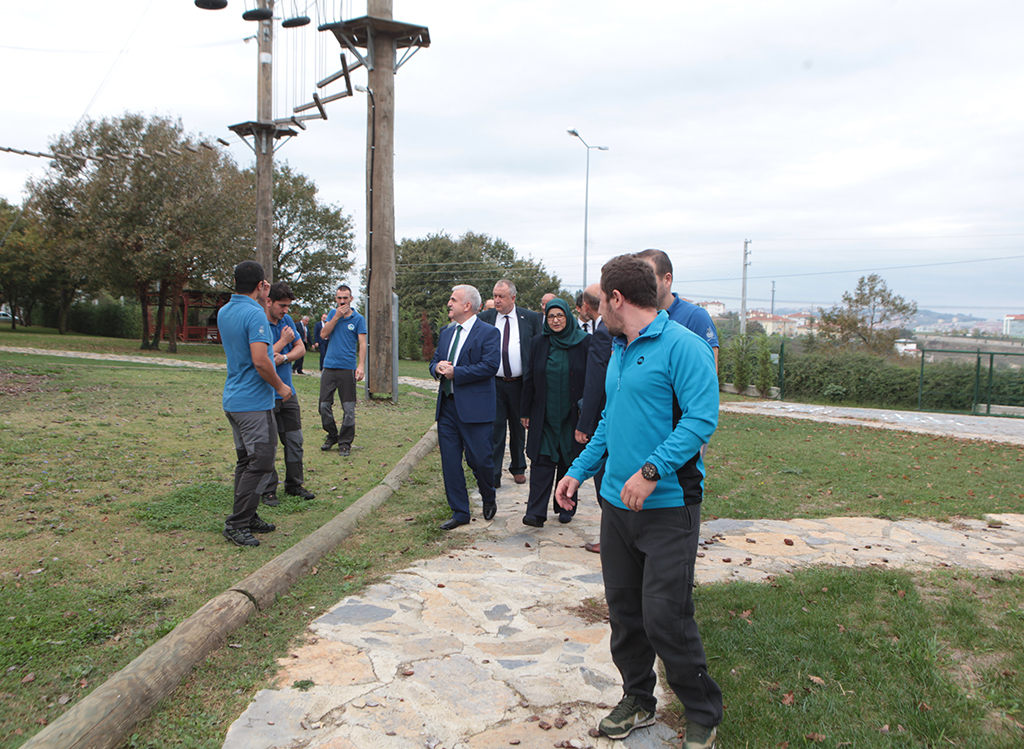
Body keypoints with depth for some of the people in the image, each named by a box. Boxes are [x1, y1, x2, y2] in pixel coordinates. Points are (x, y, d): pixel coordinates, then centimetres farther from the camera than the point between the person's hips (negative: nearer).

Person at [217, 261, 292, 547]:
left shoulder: (224, 312, 10)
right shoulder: (254, 314, -18)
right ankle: (237, 524, -3)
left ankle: (248, 518, 23)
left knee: (246, 460, 15)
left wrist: (262, 302, 20)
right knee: (259, 462, -4)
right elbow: (261, 361, -25)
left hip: (232, 400, 9)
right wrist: (281, 387, -11)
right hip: (254, 402, -9)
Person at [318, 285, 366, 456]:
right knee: (324, 405, 5)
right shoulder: (332, 314, 12)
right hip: (329, 366, 3)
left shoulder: (358, 319, 2)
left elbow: (362, 344, -5)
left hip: (348, 368, -3)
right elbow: (323, 334, 1)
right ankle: (332, 436, 24)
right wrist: (337, 317, -7)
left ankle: (345, 442, 9)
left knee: (348, 408, -2)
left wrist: (361, 366, -17)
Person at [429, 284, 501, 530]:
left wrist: (455, 372, -16)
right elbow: (434, 362, 20)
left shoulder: (488, 333, -5)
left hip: (474, 407, -6)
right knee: (450, 461, 6)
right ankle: (459, 512, 17)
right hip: (447, 406, 7)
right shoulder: (446, 333, 17)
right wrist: (438, 368, -5)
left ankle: (489, 498, 28)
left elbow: (490, 365, -16)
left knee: (479, 459, -3)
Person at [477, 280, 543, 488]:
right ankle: (493, 474, 3)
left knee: (518, 427, 13)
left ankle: (518, 468, 30)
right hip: (494, 383, 0)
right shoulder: (484, 318, 2)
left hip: (519, 383, 1)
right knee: (495, 427, -3)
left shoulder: (531, 318, 1)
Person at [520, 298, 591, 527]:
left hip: (572, 414, -1)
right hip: (544, 414, 1)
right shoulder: (538, 342, 4)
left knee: (569, 461, 8)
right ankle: (536, 512, -6)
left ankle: (566, 507, 24)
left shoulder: (583, 342, -3)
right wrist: (525, 411, 8)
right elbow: (529, 379, 8)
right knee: (541, 460, -5)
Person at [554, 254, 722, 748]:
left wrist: (651, 471, -27)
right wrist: (579, 471, 18)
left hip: (668, 506, -8)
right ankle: (637, 700, 33)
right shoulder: (618, 351, 15)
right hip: (617, 503, 8)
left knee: (664, 617, -5)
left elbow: (701, 419, -21)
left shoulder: (682, 346, -12)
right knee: (623, 610, 14)